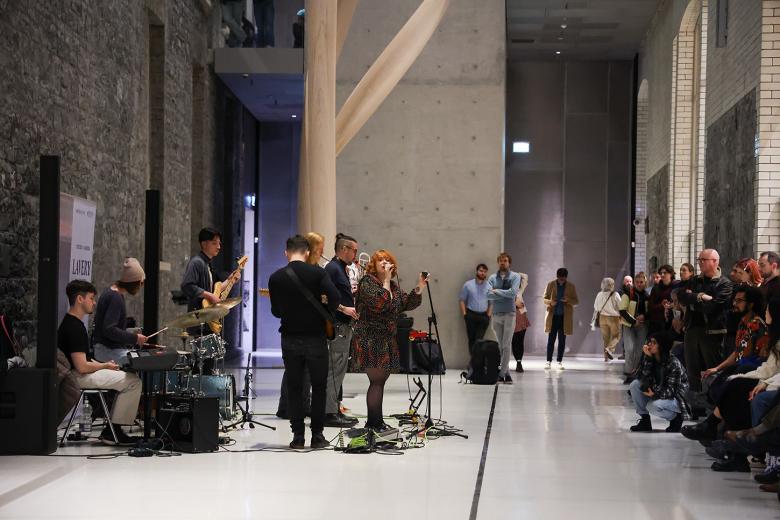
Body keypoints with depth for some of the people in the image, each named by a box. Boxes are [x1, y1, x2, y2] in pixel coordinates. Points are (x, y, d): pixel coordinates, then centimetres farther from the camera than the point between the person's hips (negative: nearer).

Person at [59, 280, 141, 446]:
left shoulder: (69, 322, 14)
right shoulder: (74, 328, -20)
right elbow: (82, 367, -25)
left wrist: (102, 364, 9)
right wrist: (105, 366, -9)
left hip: (78, 374, 11)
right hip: (79, 377, -11)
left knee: (130, 378, 16)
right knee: (134, 381, -12)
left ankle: (112, 430, 13)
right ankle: (112, 431, -6)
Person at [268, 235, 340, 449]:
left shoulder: (276, 278, -2)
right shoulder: (317, 273, -6)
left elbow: (276, 311, 2)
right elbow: (334, 298, -17)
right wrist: (323, 311, 3)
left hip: (290, 339, 1)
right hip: (315, 337, -1)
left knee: (294, 388, 8)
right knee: (319, 387, 10)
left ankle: (298, 436, 6)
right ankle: (317, 435, 9)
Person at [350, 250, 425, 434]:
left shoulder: (394, 285, 17)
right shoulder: (367, 282, -8)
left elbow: (406, 304, 13)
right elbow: (379, 303, -22)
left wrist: (419, 288, 1)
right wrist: (386, 282, -16)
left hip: (387, 339, 8)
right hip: (371, 339, -8)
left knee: (380, 381, 10)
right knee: (377, 381, -10)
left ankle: (374, 422, 17)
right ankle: (375, 424, -7)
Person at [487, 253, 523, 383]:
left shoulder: (515, 277, 2)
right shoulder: (492, 278, 9)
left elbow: (513, 292, -14)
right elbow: (488, 294, -6)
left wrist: (497, 291, -5)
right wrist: (505, 295, -10)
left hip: (509, 314, -3)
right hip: (496, 314, 4)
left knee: (506, 345, -8)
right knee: (500, 346, 6)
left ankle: (502, 374, -10)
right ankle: (506, 373, 13)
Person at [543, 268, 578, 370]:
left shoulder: (571, 286, 4)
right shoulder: (550, 285, 2)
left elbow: (576, 301, 6)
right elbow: (544, 299, 5)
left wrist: (568, 300, -15)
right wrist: (550, 302, -17)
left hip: (565, 317, 1)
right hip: (553, 316, -1)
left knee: (562, 340, 5)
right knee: (551, 339, -3)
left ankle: (560, 361, 10)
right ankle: (548, 361, 0)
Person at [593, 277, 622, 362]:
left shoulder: (599, 295, 0)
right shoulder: (615, 295, -13)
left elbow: (596, 308, 8)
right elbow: (620, 308, -7)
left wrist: (594, 320, 19)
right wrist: (621, 317, 10)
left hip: (602, 318, 4)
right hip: (614, 318, -4)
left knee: (605, 337, 13)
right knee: (616, 336, 6)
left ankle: (606, 356, 13)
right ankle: (609, 349, -20)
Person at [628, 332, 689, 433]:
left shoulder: (673, 363, -21)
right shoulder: (651, 359, -4)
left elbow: (671, 390, -23)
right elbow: (643, 377, -15)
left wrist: (655, 394, -39)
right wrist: (647, 357, -24)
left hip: (676, 398, -6)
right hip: (658, 392, 6)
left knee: (653, 406, -35)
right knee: (634, 385, -15)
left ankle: (676, 418, -3)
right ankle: (645, 421, -6)